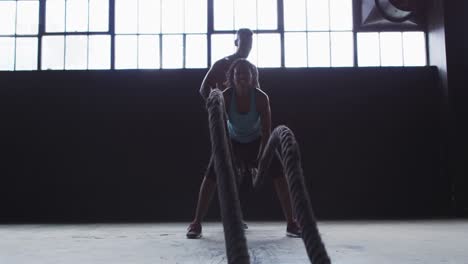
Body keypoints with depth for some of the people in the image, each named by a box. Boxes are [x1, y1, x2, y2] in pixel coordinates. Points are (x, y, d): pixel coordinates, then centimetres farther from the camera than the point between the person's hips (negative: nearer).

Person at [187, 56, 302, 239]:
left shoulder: (261, 97, -28)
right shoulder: (225, 97, -27)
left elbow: (267, 131, -24)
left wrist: (260, 158, -29)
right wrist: (231, 156, -29)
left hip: (257, 141, 0)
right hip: (232, 141, 0)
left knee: (279, 174, -15)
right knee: (211, 176, -13)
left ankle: (291, 223, -7)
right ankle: (196, 223, -3)